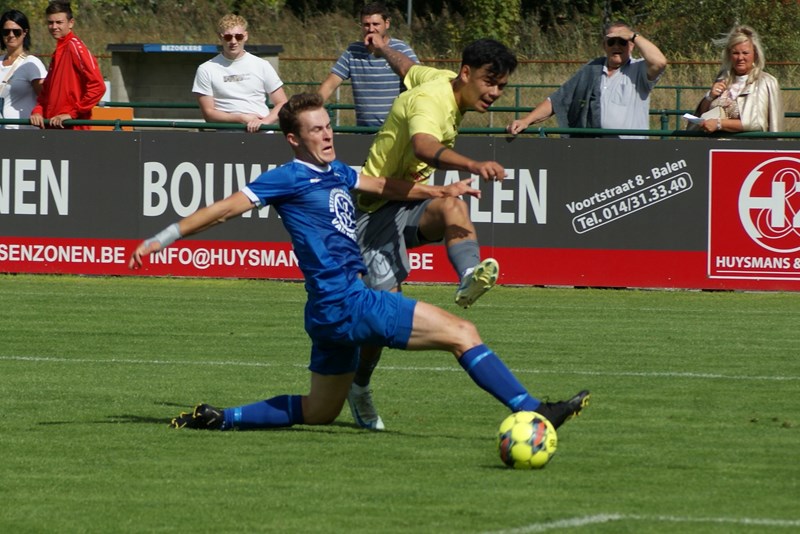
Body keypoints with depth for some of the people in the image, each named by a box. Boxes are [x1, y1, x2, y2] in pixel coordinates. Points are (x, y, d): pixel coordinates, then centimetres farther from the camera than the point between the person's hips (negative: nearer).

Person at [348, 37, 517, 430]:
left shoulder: (443, 80, 5)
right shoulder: (430, 101, -24)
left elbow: (408, 68, 28)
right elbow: (423, 146, -48)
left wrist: (383, 48, 51)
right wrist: (473, 166, -65)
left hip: (408, 205, 8)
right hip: (376, 211, -8)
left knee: (451, 207, -29)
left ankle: (470, 277, -55)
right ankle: (359, 389, 12)